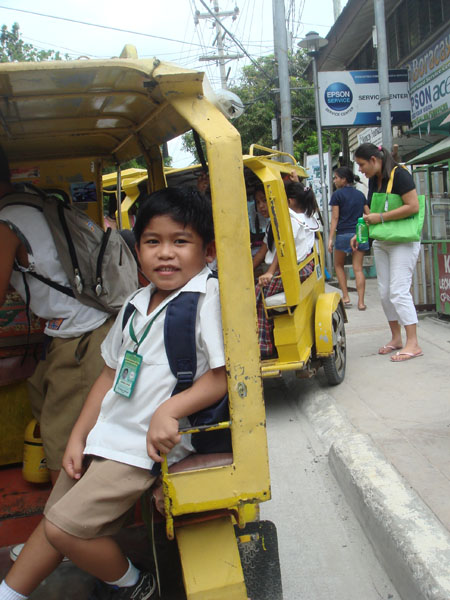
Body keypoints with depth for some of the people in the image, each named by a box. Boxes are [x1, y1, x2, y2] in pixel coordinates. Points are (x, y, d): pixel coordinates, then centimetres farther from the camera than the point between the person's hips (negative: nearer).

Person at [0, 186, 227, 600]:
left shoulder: (209, 297, -16)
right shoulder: (136, 304, 8)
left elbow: (227, 374, -19)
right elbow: (112, 373, 14)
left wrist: (169, 410, -27)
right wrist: (78, 436, 11)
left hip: (150, 441, -7)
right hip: (105, 432, 7)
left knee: (64, 527, -5)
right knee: (56, 516, 16)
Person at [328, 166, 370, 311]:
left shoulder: (337, 194, -3)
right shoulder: (360, 194, 11)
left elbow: (335, 218, -7)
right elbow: (368, 215, 11)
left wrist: (330, 238, -7)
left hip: (343, 234, -4)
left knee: (339, 265, 14)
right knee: (358, 268, 4)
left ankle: (346, 298, 9)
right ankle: (361, 302, -2)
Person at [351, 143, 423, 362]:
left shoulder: (399, 175, -14)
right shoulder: (374, 180, 11)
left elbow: (413, 206, -21)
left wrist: (380, 217, -21)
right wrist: (360, 234, 9)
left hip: (403, 241, -8)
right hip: (381, 242, 9)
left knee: (399, 291, -12)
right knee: (385, 292, 9)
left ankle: (413, 344, -6)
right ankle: (396, 338, 20)